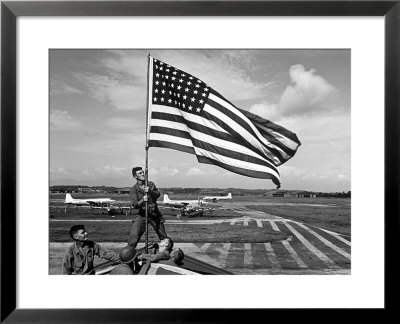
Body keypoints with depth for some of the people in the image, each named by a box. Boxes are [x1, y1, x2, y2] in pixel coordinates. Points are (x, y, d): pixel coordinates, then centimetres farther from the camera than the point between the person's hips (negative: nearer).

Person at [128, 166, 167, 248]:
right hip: (142, 215, -2)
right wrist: (142, 200, -34)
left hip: (155, 214, 2)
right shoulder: (134, 189, -5)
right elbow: (135, 205, -15)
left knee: (163, 237, 10)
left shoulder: (150, 184, 3)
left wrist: (150, 191, -31)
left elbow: (157, 194, -12)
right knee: (133, 237, -15)